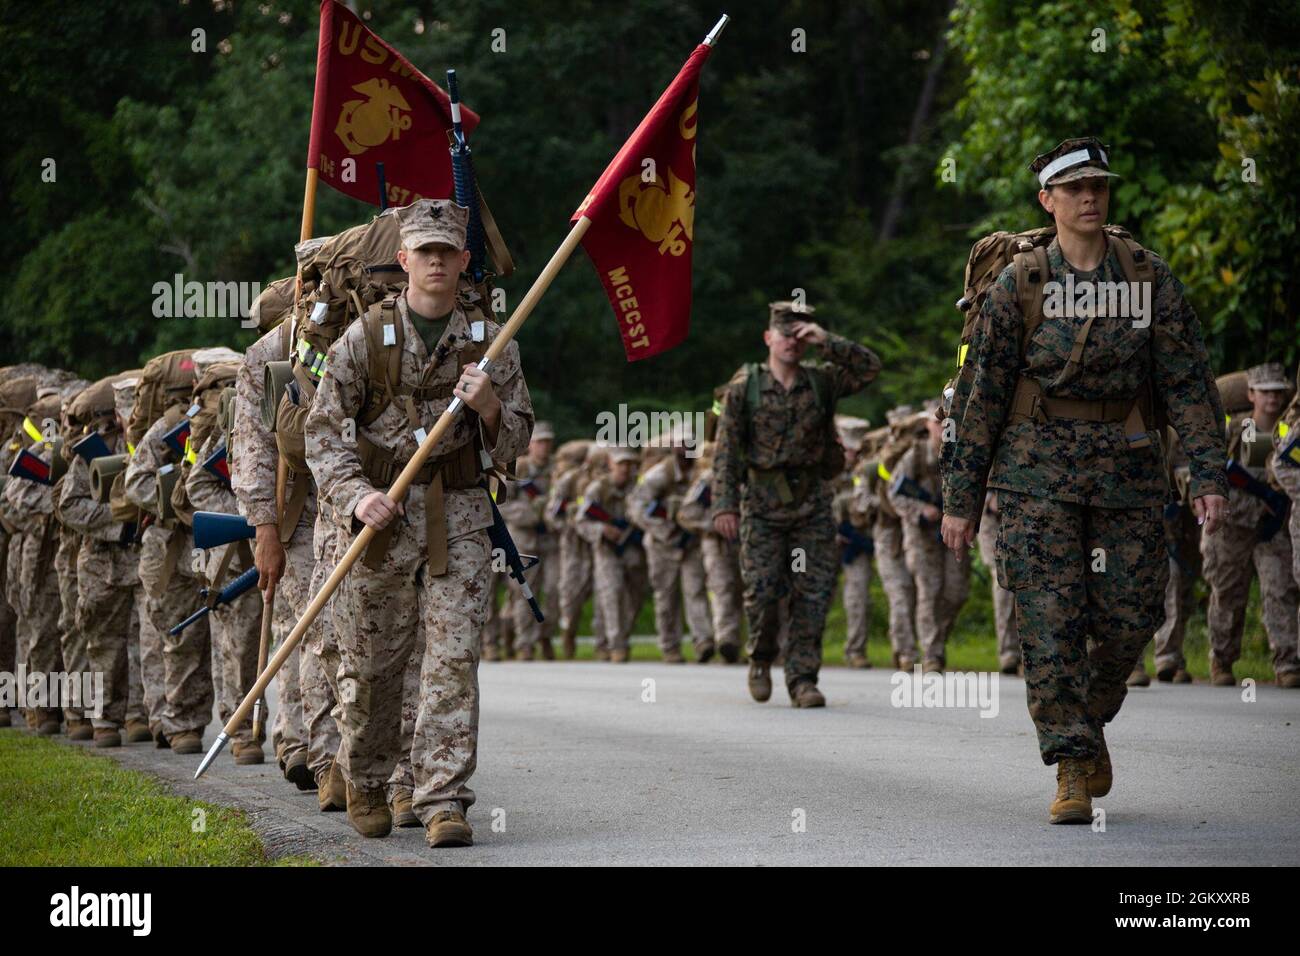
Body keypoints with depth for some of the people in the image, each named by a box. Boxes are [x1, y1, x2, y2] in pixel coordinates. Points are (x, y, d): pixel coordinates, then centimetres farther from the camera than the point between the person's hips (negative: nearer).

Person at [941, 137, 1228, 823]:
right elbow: (979, 395, 1)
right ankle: (1073, 772, -4)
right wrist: (961, 500, -1)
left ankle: (1089, 721, 31)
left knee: (1129, 619, 2)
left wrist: (1209, 475, -7)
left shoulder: (1150, 278, 3)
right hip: (1039, 471, -2)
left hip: (1128, 470, 2)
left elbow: (1189, 381, 3)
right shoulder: (1018, 287, 0)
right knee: (1050, 622, -9)